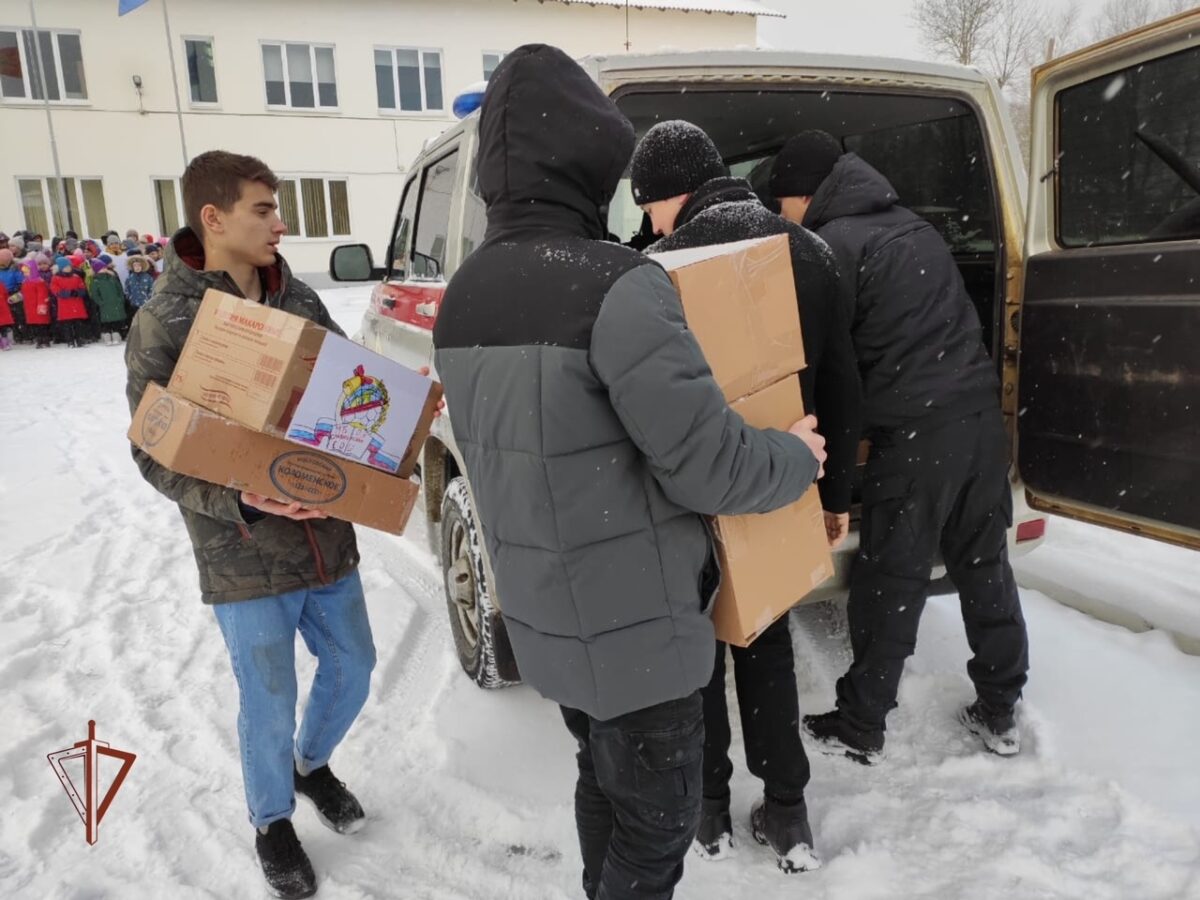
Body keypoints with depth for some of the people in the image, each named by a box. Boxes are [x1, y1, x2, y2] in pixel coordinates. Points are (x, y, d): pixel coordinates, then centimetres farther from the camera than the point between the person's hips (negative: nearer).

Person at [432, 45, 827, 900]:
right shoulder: (617, 287, -24)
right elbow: (707, 464, -23)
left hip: (545, 612, 8)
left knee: (606, 787, 27)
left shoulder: (464, 294, 3)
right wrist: (798, 458, -2)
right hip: (631, 624, -8)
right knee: (655, 822, 13)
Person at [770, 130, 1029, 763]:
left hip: (915, 431, -8)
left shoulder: (833, 246, -6)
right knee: (984, 566, 17)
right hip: (979, 409, 8)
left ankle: (859, 728, 17)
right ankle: (999, 711, 29)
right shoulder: (913, 225, 19)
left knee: (890, 583, 2)